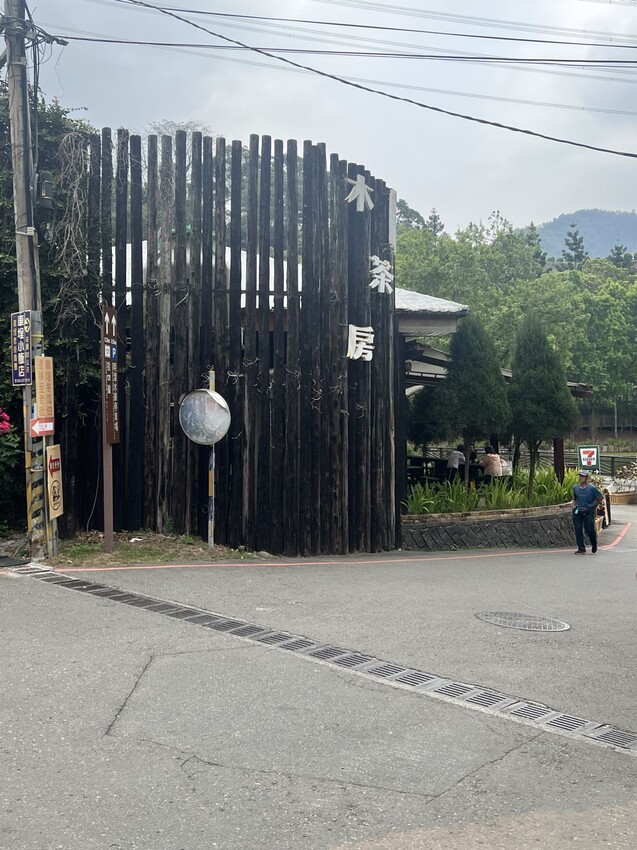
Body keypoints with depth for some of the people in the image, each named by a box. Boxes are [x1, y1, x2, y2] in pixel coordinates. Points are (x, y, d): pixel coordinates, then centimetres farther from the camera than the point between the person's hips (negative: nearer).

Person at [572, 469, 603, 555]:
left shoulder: (592, 488, -8)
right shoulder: (575, 488, 4)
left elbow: (600, 497, 3)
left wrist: (594, 506, 5)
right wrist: (574, 504, 9)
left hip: (588, 512, -4)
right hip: (577, 512, 4)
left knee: (589, 530, -6)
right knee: (578, 530, -1)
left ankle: (594, 544, 25)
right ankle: (581, 549, 6)